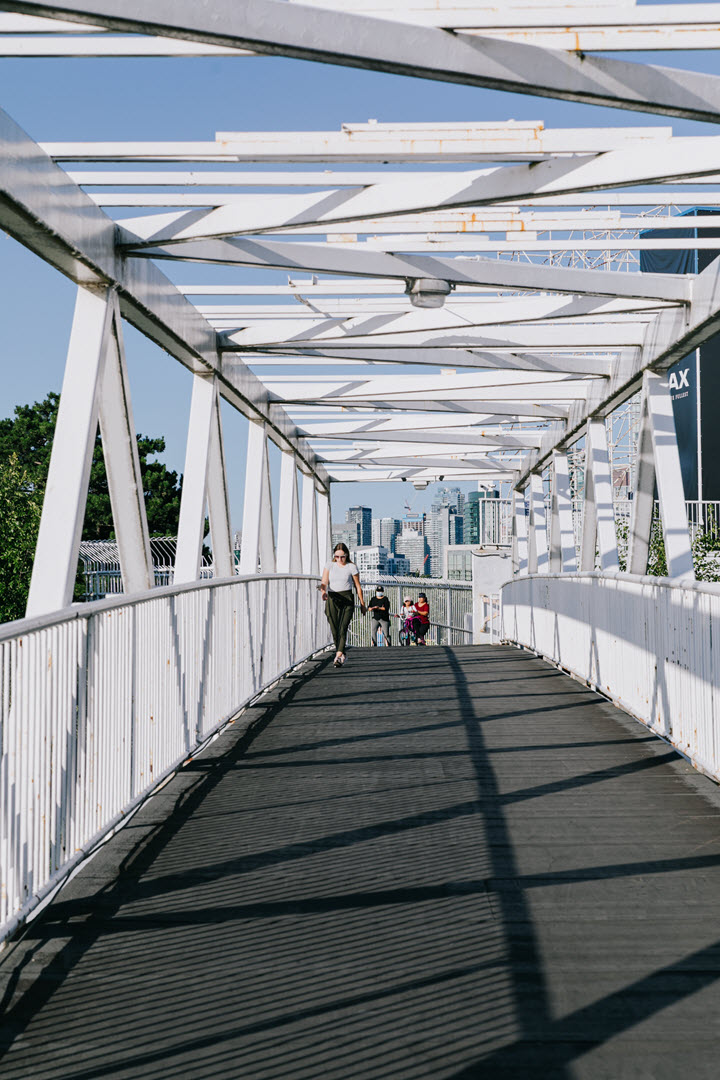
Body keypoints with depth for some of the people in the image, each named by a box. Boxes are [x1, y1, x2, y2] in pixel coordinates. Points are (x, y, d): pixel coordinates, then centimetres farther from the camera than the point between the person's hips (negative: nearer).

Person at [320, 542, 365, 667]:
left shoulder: (351, 567, 4)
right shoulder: (329, 566, 8)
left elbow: (358, 586, 9)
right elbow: (324, 582, -4)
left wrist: (362, 603, 9)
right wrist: (323, 591, -27)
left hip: (347, 599, -3)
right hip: (332, 599, 3)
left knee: (343, 628, -17)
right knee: (334, 630, 2)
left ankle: (339, 656, -28)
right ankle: (342, 655, 19)